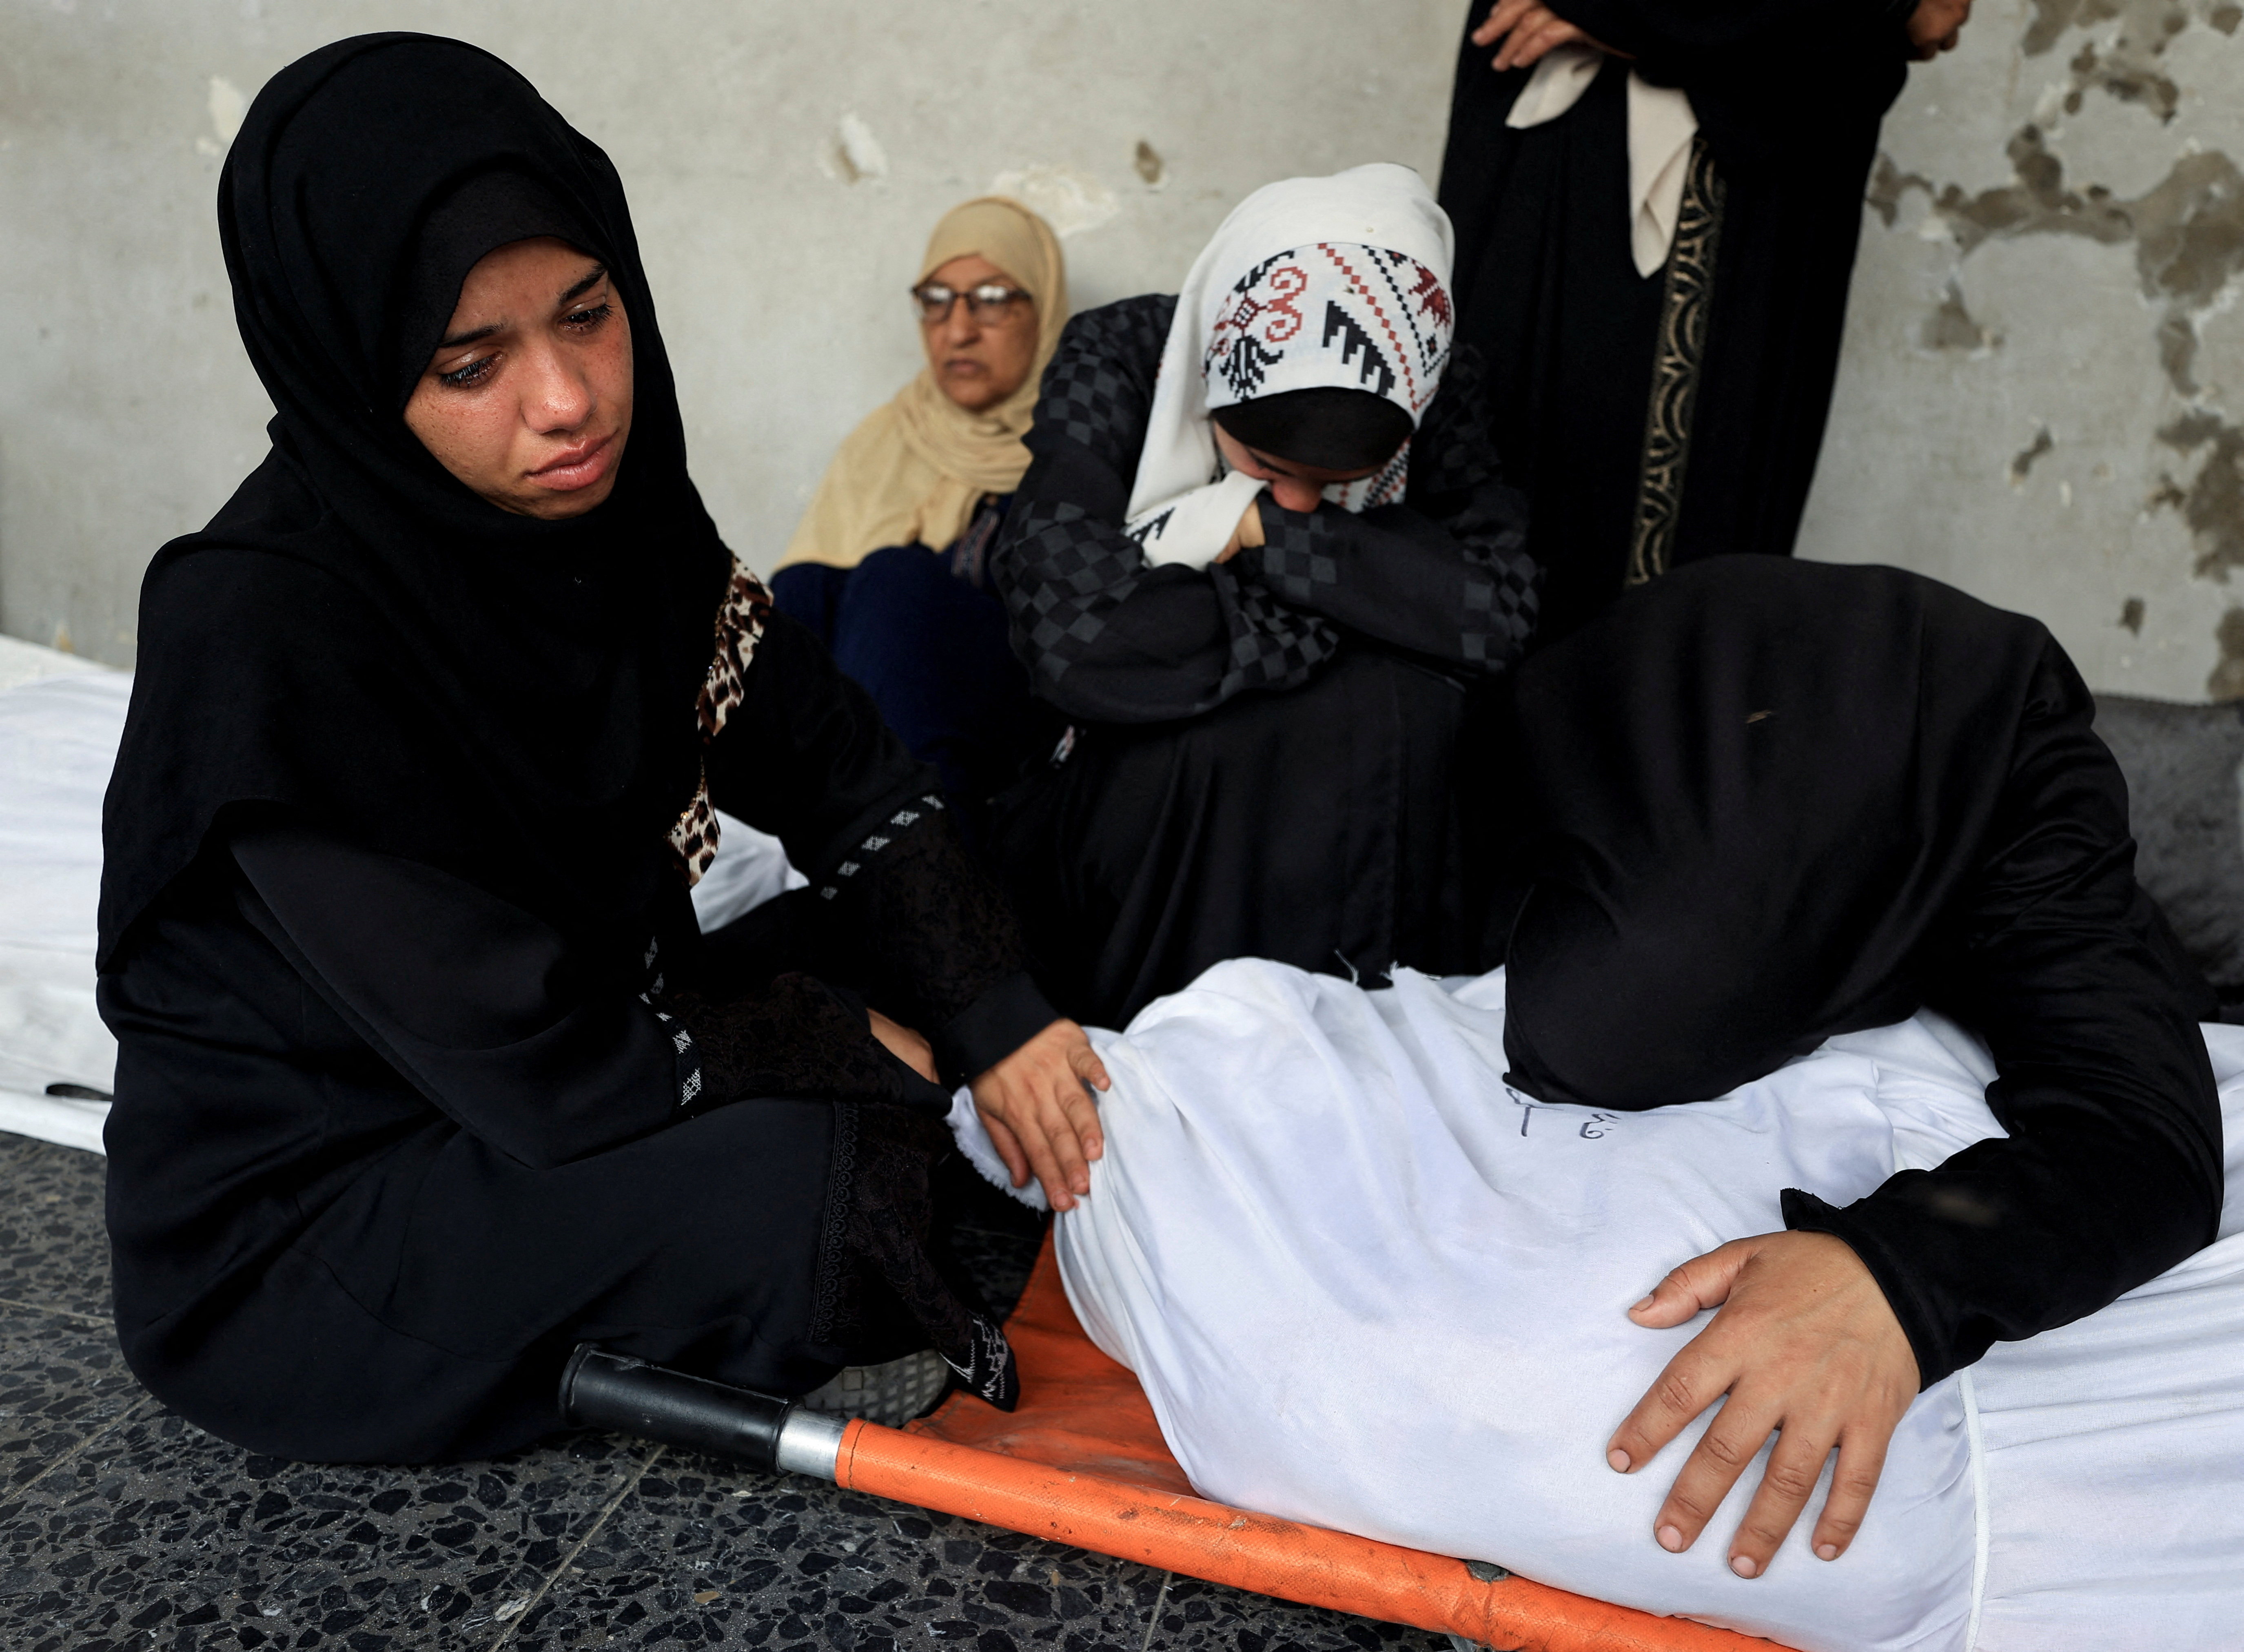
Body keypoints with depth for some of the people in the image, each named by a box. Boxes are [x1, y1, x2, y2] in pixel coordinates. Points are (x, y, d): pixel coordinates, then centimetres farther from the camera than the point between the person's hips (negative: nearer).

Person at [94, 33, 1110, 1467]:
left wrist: (990, 1010, -12)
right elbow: (546, 1063, -29)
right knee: (793, 1183, -27)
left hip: (580, 1039, 7)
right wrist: (864, 1049, -17)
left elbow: (838, 761, -2)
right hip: (294, 1226, -7)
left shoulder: (613, 504, -9)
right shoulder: (261, 635, -30)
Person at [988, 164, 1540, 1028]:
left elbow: (1499, 608, -24)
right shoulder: (1116, 359, -16)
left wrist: (1260, 528, -26)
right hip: (1133, 799, -1)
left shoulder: (1437, 395, -8)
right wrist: (1359, 606, -23)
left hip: (1354, 809, 2)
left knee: (1396, 705, -28)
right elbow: (1075, 635, -30)